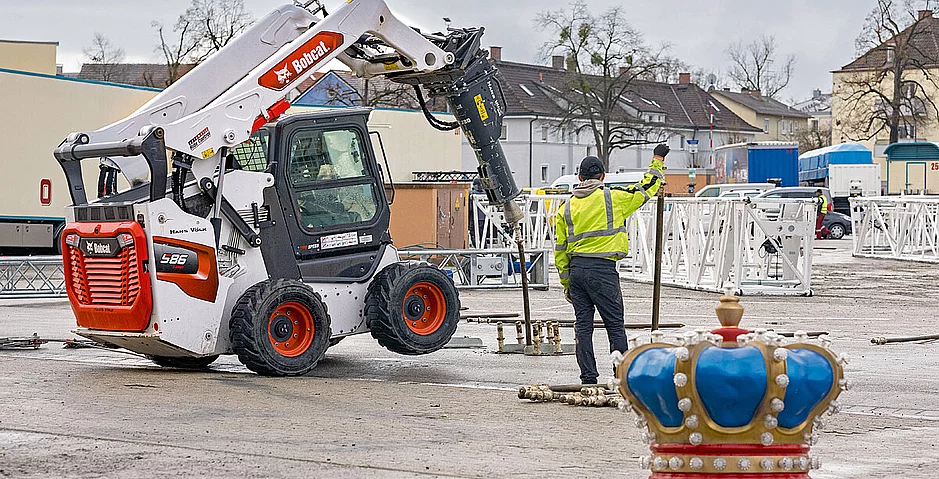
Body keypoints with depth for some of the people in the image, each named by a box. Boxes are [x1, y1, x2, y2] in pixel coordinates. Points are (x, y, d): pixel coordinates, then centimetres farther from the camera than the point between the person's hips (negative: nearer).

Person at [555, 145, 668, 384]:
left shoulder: (567, 208, 10)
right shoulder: (613, 198, -3)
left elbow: (560, 250, 11)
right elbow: (645, 189, 9)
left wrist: (566, 284, 18)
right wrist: (658, 160, 24)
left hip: (576, 269, 4)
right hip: (602, 269, -4)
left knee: (583, 325, 7)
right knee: (615, 324, 2)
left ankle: (588, 377, 6)